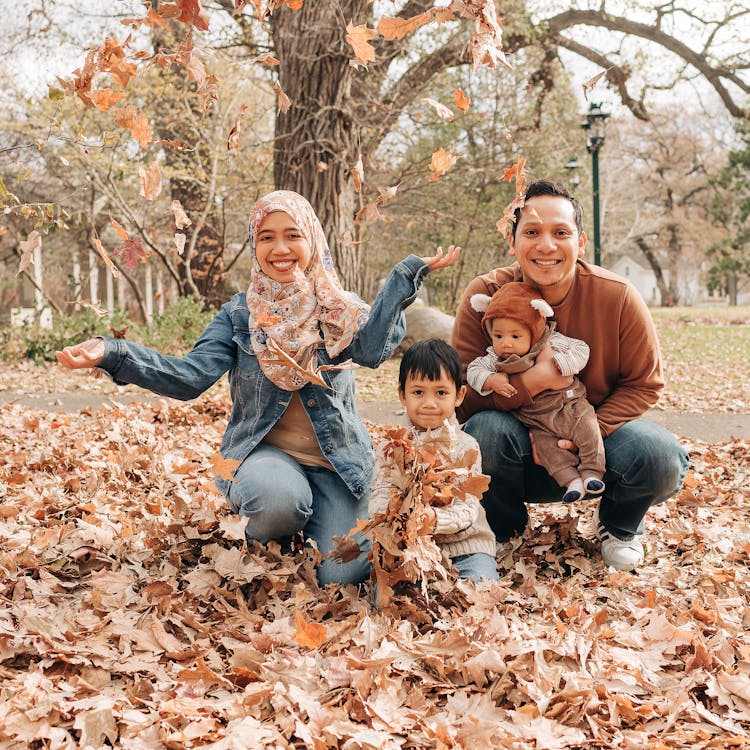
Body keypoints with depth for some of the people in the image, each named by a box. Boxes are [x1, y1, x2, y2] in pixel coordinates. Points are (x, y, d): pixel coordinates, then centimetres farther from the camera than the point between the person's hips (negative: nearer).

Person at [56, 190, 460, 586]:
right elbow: (190, 376, -11)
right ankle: (263, 546, 1)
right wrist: (112, 354, -25)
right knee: (278, 498, -37)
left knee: (342, 576, -16)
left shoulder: (340, 309, 3)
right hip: (264, 451, -1)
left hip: (337, 457, 1)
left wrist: (407, 275, -23)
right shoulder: (240, 314, 2)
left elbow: (372, 349, -19)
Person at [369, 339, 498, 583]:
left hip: (464, 545, 0)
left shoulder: (465, 447, -1)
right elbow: (379, 498, -3)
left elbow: (467, 509, -10)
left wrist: (435, 519, -33)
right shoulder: (389, 446, 5)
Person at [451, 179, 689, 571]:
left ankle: (618, 524, 10)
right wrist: (535, 380, -33)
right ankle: (503, 529, 0)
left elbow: (643, 385, -7)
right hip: (520, 451, 0)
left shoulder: (618, 296, -14)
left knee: (661, 458, -29)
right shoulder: (483, 297, -16)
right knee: (485, 430, -33)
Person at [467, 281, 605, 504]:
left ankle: (592, 473, -7)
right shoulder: (495, 359, -4)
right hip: (539, 422, 1)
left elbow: (581, 349, -6)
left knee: (588, 430, -18)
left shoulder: (553, 343, -8)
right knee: (544, 445, -18)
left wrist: (562, 363, -25)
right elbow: (474, 370, -6)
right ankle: (571, 480, -15)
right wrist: (491, 380, -26)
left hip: (571, 408, -1)